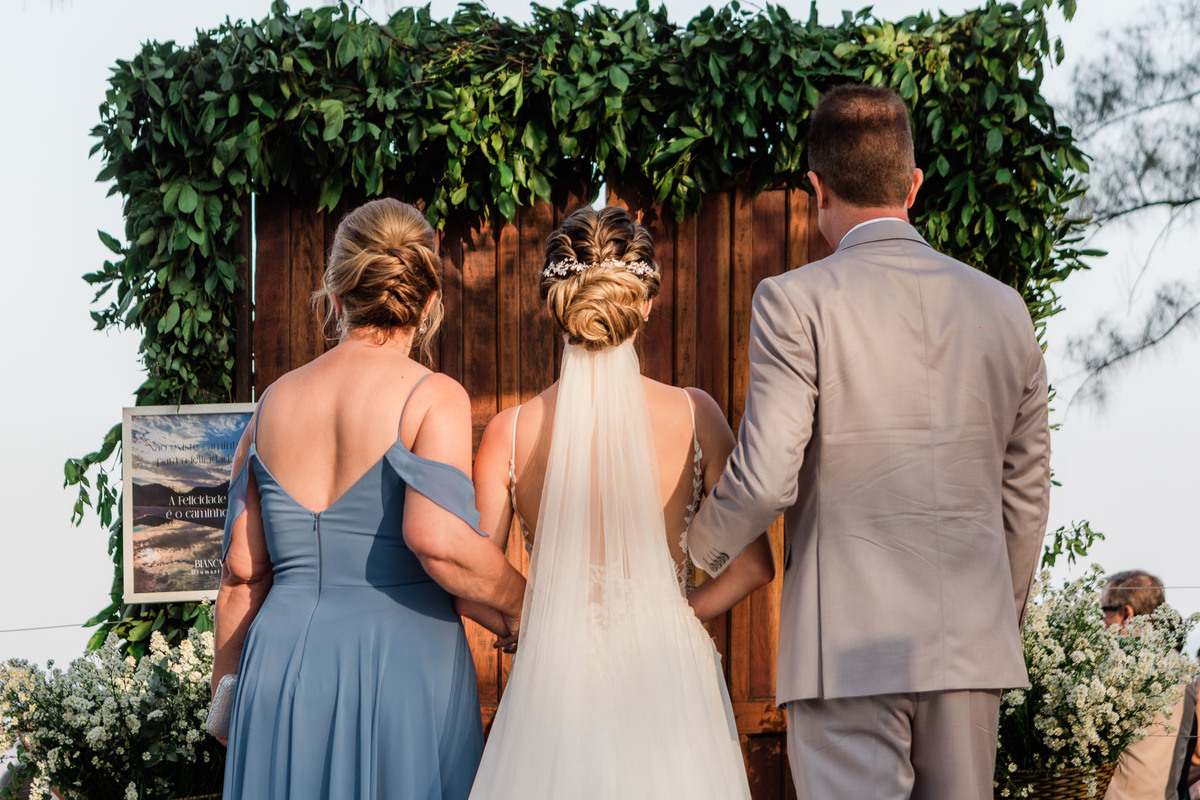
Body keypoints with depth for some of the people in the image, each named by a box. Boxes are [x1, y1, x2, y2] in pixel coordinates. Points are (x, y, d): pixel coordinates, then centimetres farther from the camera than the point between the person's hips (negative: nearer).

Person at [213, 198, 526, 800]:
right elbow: (437, 538, -22)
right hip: (402, 664, -4)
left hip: (281, 664, 4)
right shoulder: (433, 398, -7)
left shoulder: (275, 402, 8)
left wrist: (226, 684, 20)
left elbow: (242, 569, 10)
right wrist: (521, 603, -6)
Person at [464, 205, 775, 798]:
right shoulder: (693, 415, -7)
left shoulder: (510, 433, -6)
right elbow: (754, 563, -5)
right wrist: (680, 615, 9)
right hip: (665, 680, 0)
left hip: (552, 679, 0)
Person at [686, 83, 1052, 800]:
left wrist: (697, 554, 7)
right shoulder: (1003, 308, 8)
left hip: (849, 646, -5)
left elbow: (764, 479, -12)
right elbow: (1026, 494, 13)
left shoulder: (795, 301, -7)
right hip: (972, 646, 5)